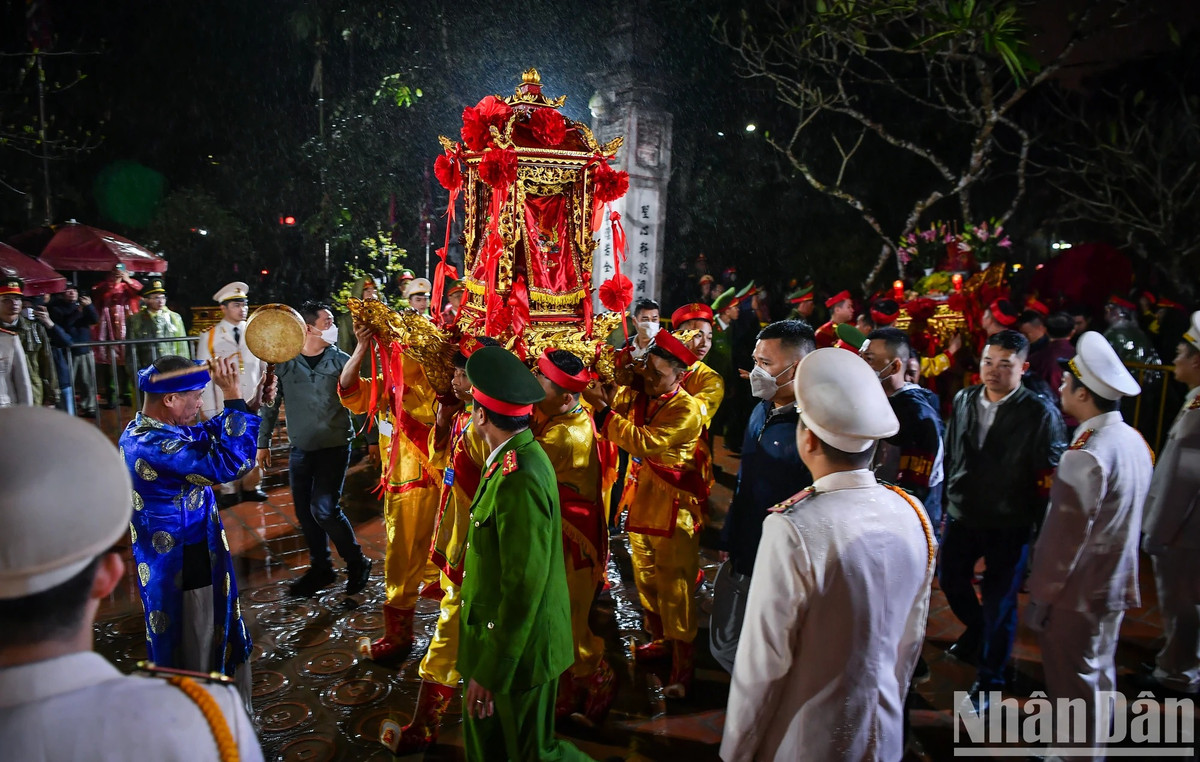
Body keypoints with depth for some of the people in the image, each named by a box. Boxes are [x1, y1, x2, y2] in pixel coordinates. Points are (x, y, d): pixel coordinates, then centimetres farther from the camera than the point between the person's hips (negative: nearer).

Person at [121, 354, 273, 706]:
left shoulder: (143, 430, 2)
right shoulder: (155, 447, -32)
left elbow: (206, 435, 15)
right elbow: (230, 462, -37)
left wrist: (251, 404, 4)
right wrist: (232, 396, -31)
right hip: (182, 571, -11)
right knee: (194, 658, 10)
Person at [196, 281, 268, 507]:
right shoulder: (209, 337, 0)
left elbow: (266, 367, 7)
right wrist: (208, 409, -4)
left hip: (255, 403, 2)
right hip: (225, 406, -2)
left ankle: (251, 486, 27)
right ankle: (229, 492, 19)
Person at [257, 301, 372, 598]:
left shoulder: (341, 361, -6)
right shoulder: (283, 362, -1)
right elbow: (271, 404, 7)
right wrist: (263, 443, 8)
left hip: (334, 447, -3)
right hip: (300, 449, 3)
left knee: (324, 509, -13)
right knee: (304, 512, 9)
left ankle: (357, 563, 7)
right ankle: (320, 568, 28)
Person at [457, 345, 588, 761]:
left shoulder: (519, 477, -29)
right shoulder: (515, 459, 1)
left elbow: (525, 585, -27)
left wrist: (492, 669, -18)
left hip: (517, 647, -9)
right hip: (497, 634, 9)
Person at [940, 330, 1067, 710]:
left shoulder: (1041, 414, -15)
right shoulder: (964, 400, -1)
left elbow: (1050, 477, -13)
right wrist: (947, 496, 10)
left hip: (1009, 525, -4)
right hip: (961, 515, 5)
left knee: (999, 603, 8)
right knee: (951, 580, 20)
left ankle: (989, 680, 29)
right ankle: (977, 632, 51)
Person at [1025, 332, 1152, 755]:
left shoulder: (1085, 456, -27)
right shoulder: (1134, 440, 1)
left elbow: (1066, 537, -24)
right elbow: (1125, 520, 10)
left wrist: (1041, 598, -13)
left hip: (1077, 594, -9)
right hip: (1115, 586, 9)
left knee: (1074, 684, 7)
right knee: (1099, 673, 24)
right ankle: (1091, 744, 42)